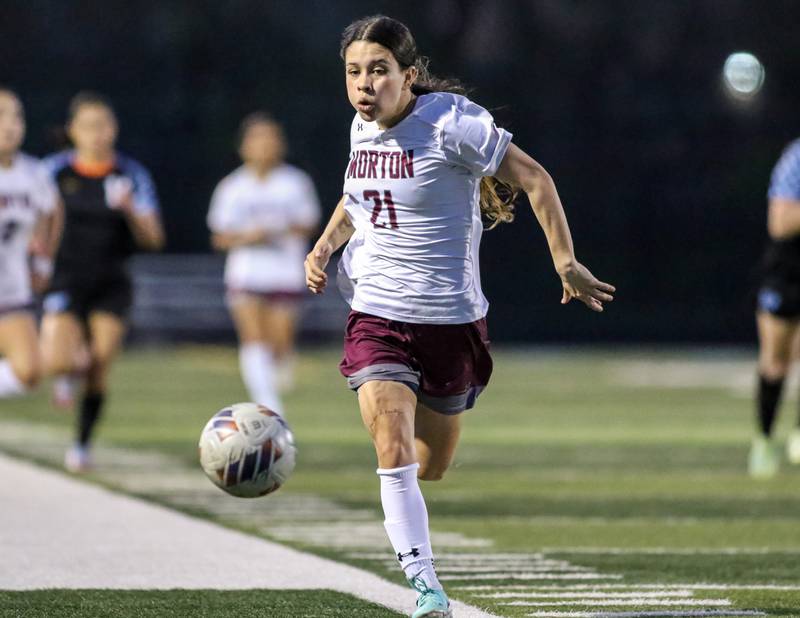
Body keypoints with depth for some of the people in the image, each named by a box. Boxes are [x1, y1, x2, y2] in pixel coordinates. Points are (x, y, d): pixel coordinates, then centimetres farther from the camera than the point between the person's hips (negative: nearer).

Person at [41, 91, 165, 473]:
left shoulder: (132, 176, -2)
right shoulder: (55, 170, -2)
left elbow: (153, 239, -5)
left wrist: (130, 209, -22)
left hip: (111, 287, 1)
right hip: (66, 281, -1)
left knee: (99, 373, -5)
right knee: (57, 364, -19)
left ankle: (82, 445, 15)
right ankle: (73, 370, 18)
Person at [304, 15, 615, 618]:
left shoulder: (451, 122, -15)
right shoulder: (363, 128, 4)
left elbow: (534, 178, -10)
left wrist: (567, 263, -11)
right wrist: (325, 245, 8)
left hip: (451, 318, -3)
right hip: (376, 316, 3)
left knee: (430, 470, 11)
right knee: (394, 450, -20)